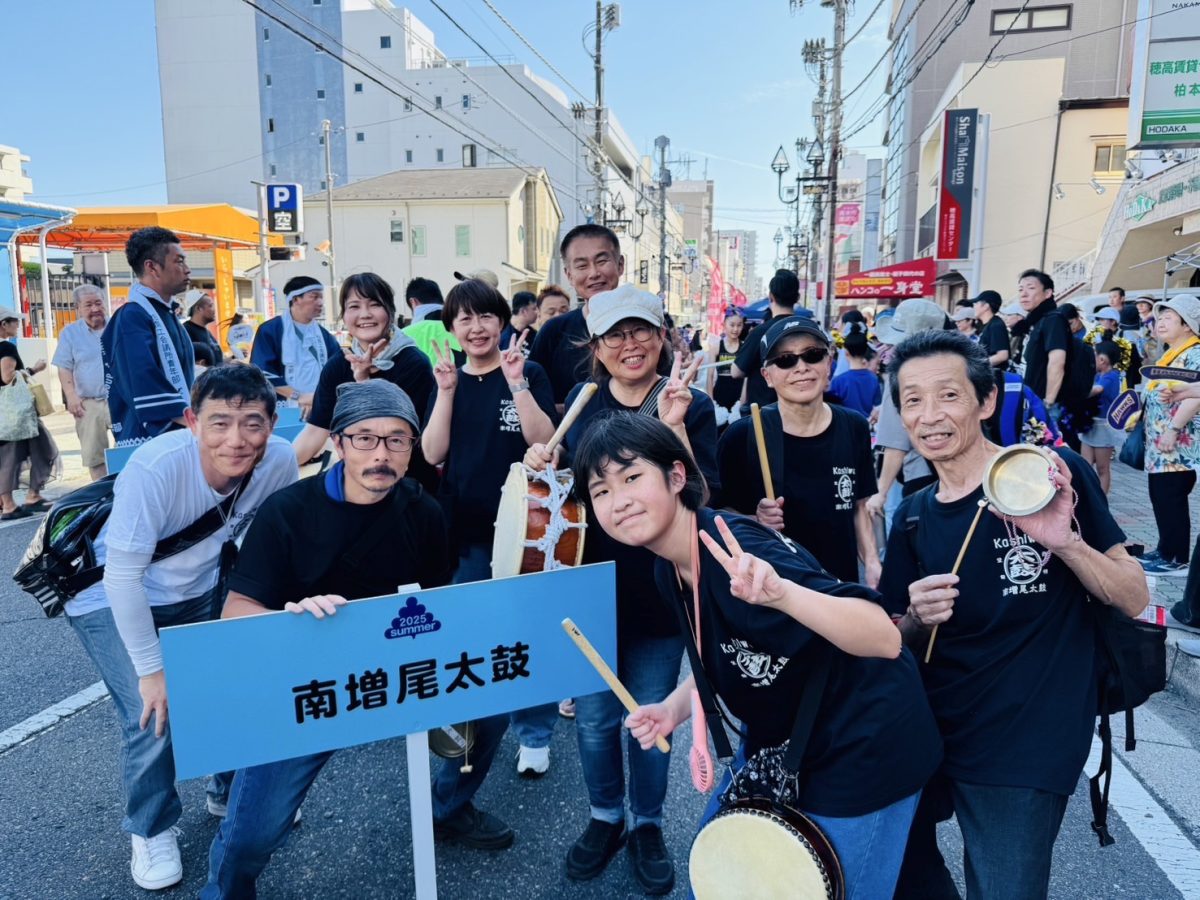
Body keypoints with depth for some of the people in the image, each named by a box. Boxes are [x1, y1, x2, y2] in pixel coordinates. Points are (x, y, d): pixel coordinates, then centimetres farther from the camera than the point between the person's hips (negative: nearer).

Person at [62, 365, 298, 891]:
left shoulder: (280, 462, -24)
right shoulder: (154, 468, -36)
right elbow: (123, 576, -29)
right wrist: (151, 670, -22)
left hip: (199, 590, 4)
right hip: (115, 599, -4)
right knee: (153, 716, -10)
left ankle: (234, 793, 34)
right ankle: (151, 829, 20)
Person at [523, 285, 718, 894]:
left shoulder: (692, 406, -7)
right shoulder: (581, 402, 1)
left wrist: (673, 427, -26)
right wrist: (542, 462, -11)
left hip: (661, 589, -2)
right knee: (593, 716, 13)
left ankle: (647, 825, 37)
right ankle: (605, 817, 38)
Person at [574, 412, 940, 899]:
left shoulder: (737, 551, -31)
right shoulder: (669, 571, -6)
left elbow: (885, 640, -38)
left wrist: (780, 592, -53)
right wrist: (673, 709, -4)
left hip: (861, 751, -7)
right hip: (775, 741, 8)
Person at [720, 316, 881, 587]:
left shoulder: (854, 428, -4)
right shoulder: (742, 435, -15)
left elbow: (859, 507, 8)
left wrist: (872, 563, -3)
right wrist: (755, 522, -25)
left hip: (841, 583, 3)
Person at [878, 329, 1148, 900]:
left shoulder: (1050, 476, -10)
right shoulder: (914, 517, 2)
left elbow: (1134, 600, -8)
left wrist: (1065, 541, -26)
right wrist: (918, 619, -13)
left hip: (1026, 747, -5)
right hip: (927, 733, 5)